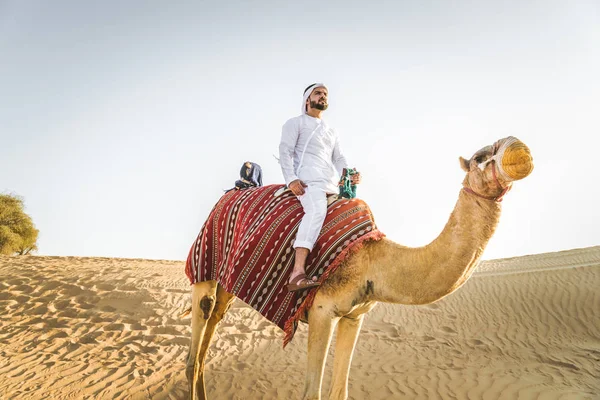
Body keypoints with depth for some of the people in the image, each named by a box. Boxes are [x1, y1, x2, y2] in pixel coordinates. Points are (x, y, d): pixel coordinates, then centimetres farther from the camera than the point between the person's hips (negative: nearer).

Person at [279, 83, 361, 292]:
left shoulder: (332, 132, 32)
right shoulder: (295, 123, 13)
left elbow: (339, 159, 21)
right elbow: (285, 152, -1)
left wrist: (350, 173, -1)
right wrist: (291, 179, -17)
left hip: (333, 185, 8)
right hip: (308, 181, -8)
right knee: (317, 210, -35)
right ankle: (297, 274, -47)